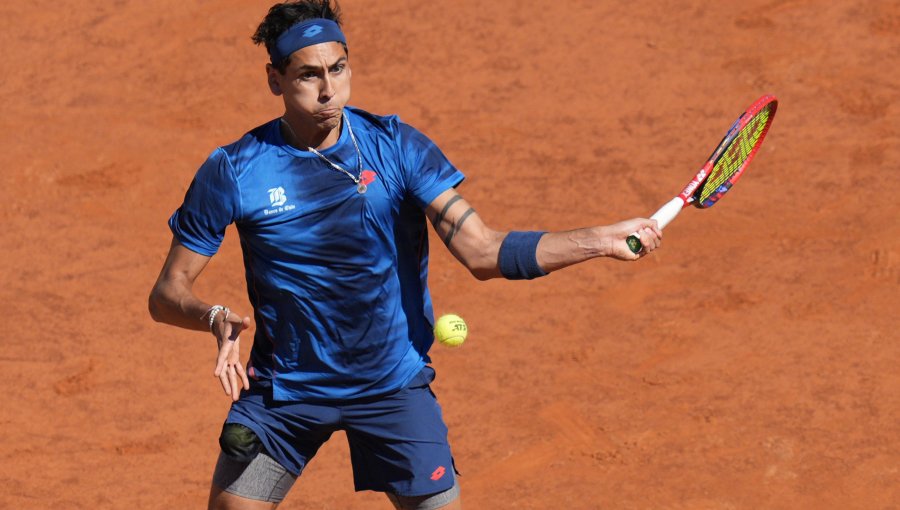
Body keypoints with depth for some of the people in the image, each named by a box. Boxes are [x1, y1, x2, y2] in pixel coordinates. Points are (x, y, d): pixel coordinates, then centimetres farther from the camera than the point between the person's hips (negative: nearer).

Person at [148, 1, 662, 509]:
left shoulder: (397, 147, -10)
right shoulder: (234, 171, -11)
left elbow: (484, 253, -15)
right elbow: (167, 294, -6)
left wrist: (603, 240, -26)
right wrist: (215, 317, -28)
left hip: (393, 386, 0)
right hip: (282, 390, 0)